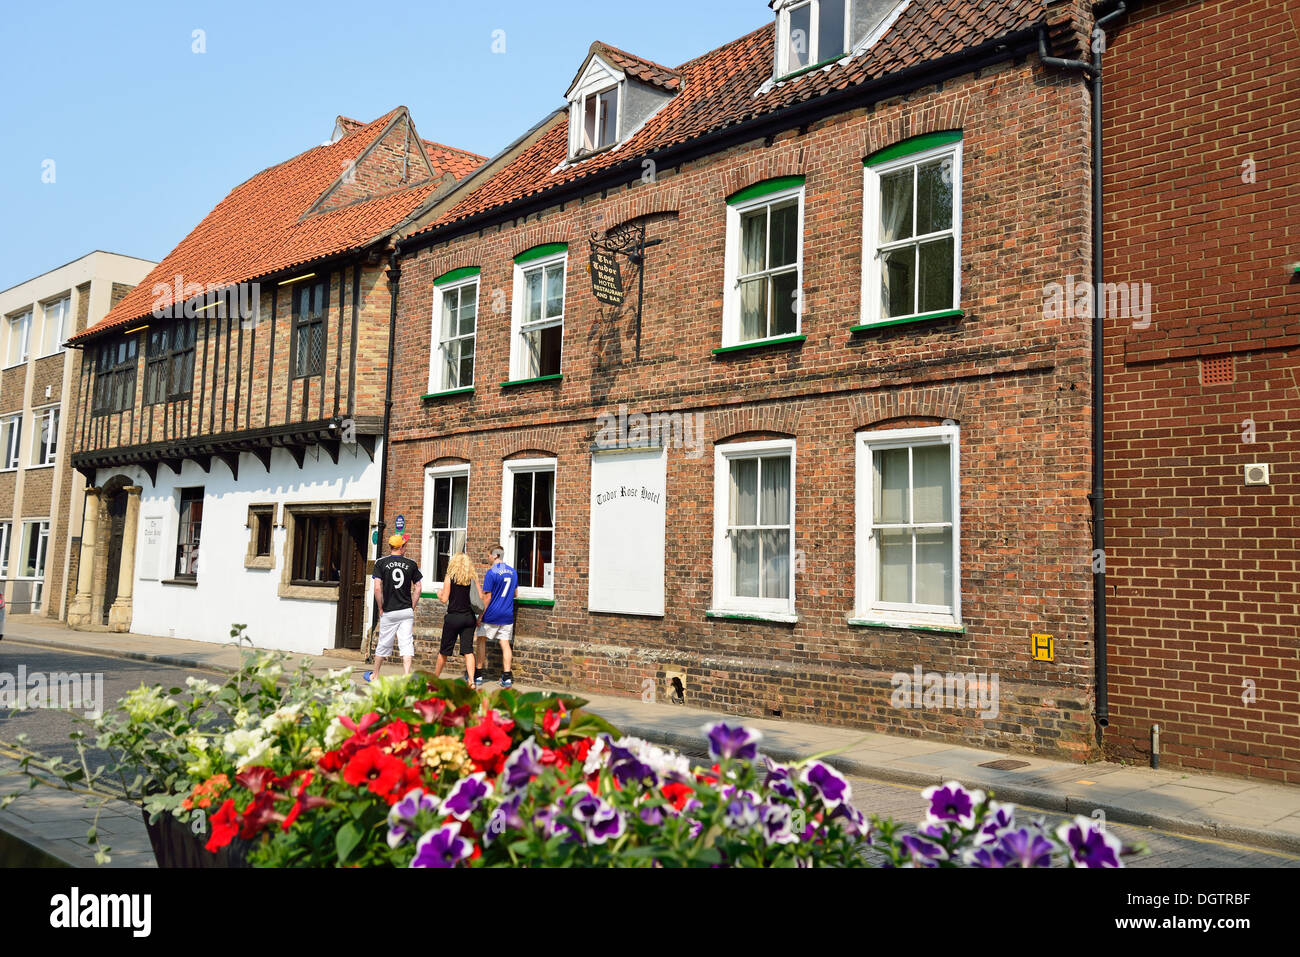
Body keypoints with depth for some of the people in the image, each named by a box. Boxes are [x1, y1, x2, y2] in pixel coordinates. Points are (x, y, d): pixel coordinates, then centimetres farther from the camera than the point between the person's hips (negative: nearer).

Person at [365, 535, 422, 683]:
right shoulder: (411, 564, 4)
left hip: (389, 612, 0)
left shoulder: (381, 563, -1)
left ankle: (374, 675, 27)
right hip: (407, 611, 1)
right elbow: (417, 589, 3)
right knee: (407, 644, -1)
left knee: (384, 644, 12)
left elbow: (377, 588, -8)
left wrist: (381, 608, 1)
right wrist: (412, 608, 10)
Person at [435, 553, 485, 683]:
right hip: (469, 617, 2)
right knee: (468, 650, 0)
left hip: (453, 617, -2)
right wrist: (478, 618, 10)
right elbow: (481, 598, 0)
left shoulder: (450, 578, -5)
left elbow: (444, 599, -7)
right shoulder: (473, 579, 4)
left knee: (444, 650, 12)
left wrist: (439, 594, 16)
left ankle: (435, 676, 29)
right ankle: (471, 681, -10)